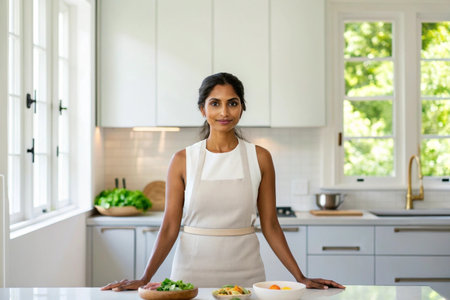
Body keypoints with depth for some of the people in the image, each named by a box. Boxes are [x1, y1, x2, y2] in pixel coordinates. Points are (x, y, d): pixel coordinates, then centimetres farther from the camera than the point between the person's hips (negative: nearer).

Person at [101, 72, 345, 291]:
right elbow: (170, 226, -2)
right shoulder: (183, 160, -1)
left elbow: (270, 225, 2)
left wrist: (300, 277, -2)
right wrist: (145, 279, -11)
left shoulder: (259, 158, 0)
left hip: (244, 271, 0)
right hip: (193, 270, 0)